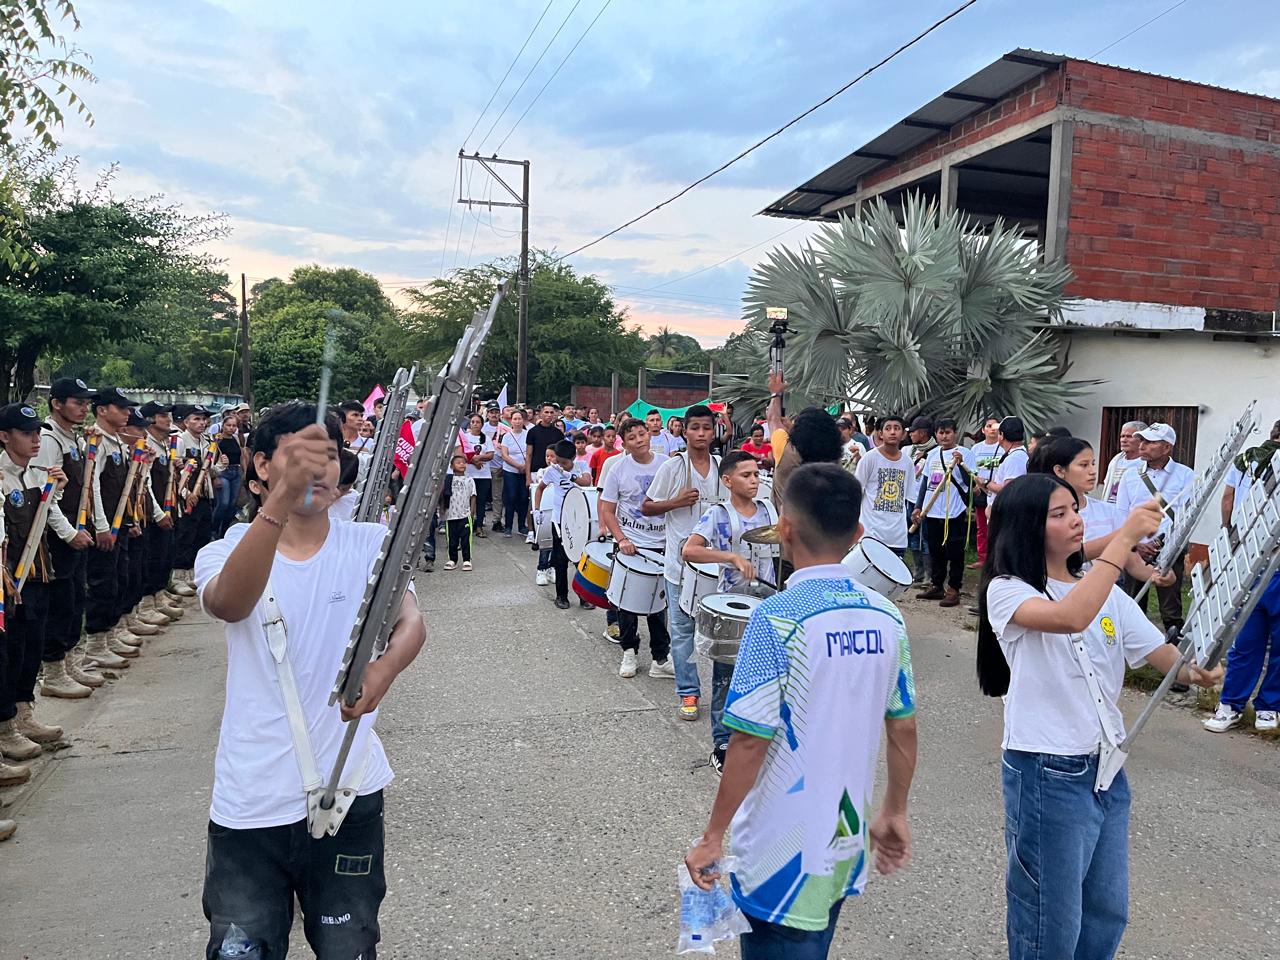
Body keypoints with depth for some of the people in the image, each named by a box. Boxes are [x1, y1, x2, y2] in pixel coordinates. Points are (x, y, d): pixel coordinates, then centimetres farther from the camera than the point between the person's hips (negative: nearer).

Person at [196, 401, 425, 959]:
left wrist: (383, 669, -41)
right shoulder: (226, 552, -4)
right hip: (249, 806, -1)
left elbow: (411, 622, -17)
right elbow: (228, 604, -28)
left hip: (350, 794, 1)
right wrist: (284, 495, -44)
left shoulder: (370, 545, -1)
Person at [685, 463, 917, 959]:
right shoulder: (885, 616, -3)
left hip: (784, 850, -6)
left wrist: (712, 835, -10)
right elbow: (903, 728, 4)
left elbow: (750, 741, -21)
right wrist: (894, 813, 17)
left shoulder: (777, 619, -21)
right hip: (848, 843, 6)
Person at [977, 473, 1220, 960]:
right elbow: (1071, 617, -33)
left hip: (1107, 769, 7)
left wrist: (1193, 670, -23)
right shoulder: (1006, 591, -13)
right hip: (1046, 775, -6)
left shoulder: (1106, 592, 8)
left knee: (1108, 911, 20)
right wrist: (1125, 537, -30)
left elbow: (1160, 653, 0)